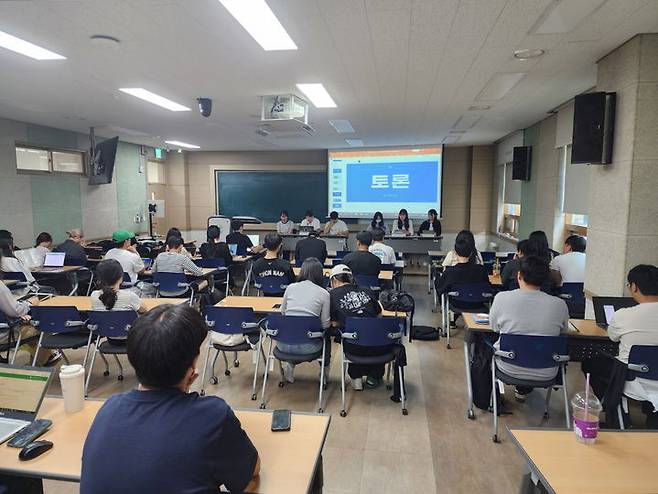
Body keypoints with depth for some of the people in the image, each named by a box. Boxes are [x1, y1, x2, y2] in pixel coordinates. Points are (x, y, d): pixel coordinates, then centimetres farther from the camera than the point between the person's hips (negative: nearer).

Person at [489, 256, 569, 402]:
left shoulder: (502, 298, -16)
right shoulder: (559, 304, -14)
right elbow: (563, 329, 7)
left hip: (509, 369, -1)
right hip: (545, 374, 2)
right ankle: (523, 390, 42)